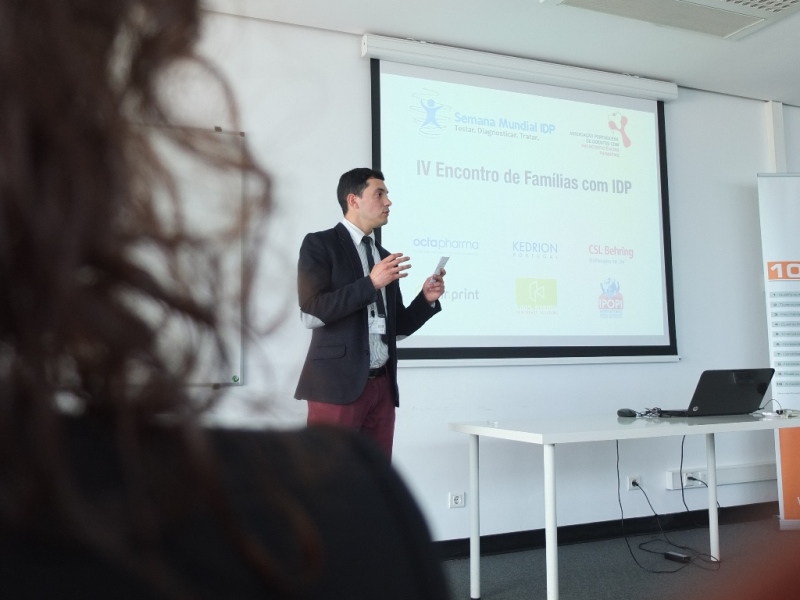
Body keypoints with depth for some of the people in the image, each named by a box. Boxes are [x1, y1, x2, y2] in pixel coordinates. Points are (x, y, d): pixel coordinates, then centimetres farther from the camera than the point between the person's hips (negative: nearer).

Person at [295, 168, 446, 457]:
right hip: (338, 384, -6)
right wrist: (370, 283, -16)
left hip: (382, 385, 7)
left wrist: (426, 298, 4)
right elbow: (312, 312, -13)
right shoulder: (320, 244, 0)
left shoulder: (384, 256, 19)